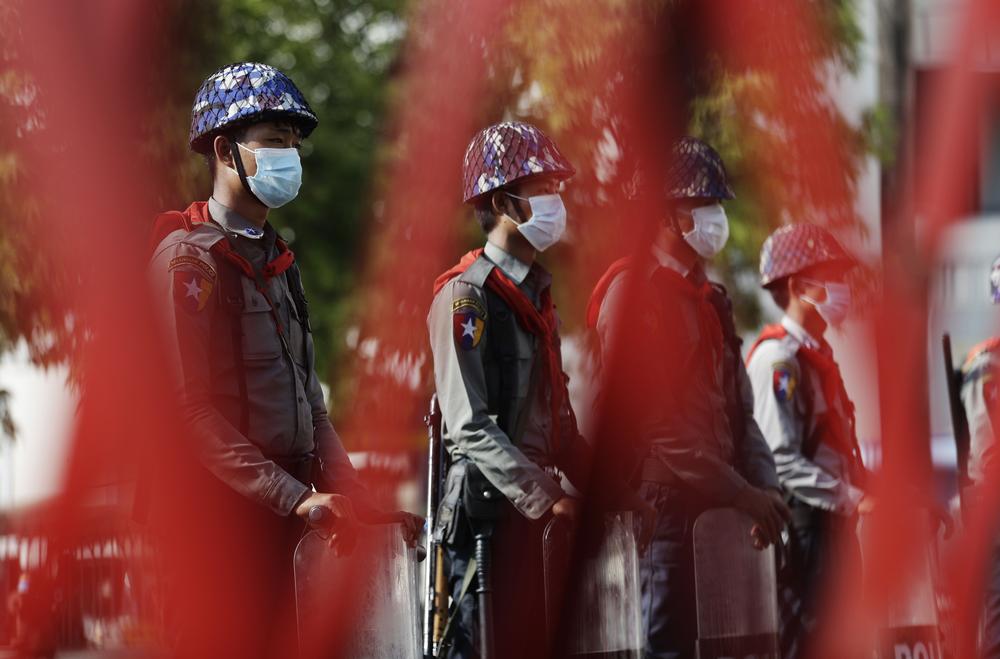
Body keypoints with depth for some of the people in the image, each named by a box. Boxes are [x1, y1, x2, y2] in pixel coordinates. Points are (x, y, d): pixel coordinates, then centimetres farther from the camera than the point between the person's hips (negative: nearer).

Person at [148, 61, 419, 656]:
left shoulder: (277, 261, 19)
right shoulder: (188, 259, -10)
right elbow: (192, 410, -18)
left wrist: (346, 494, 3)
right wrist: (293, 495, -22)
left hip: (277, 519, 8)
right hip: (219, 515, -8)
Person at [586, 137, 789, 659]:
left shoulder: (709, 300, 20)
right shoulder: (632, 288, -8)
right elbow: (649, 415, -15)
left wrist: (763, 487, 0)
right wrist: (739, 491, -16)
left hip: (718, 508, 8)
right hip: (667, 506, -8)